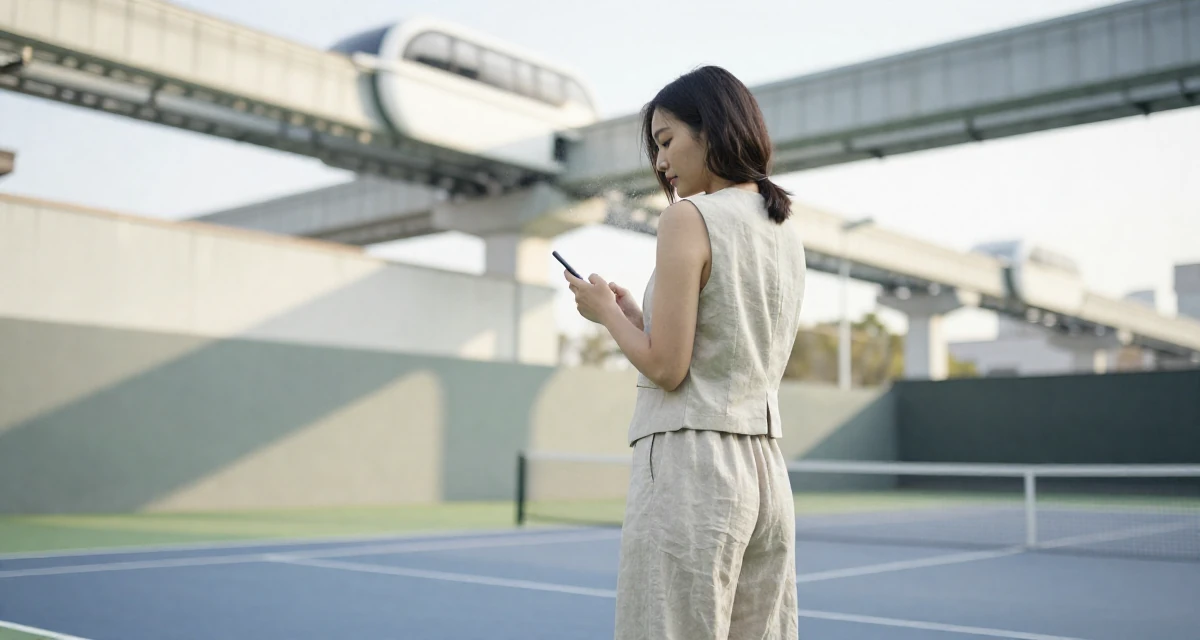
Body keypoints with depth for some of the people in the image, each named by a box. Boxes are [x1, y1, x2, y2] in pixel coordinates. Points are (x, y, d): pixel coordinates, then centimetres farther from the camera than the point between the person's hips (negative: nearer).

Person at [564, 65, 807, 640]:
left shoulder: (688, 218, -10)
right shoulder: (787, 233, 13)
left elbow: (666, 368, -13)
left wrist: (606, 312, 3)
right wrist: (635, 314, 18)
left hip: (689, 466, -8)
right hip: (767, 467, 8)